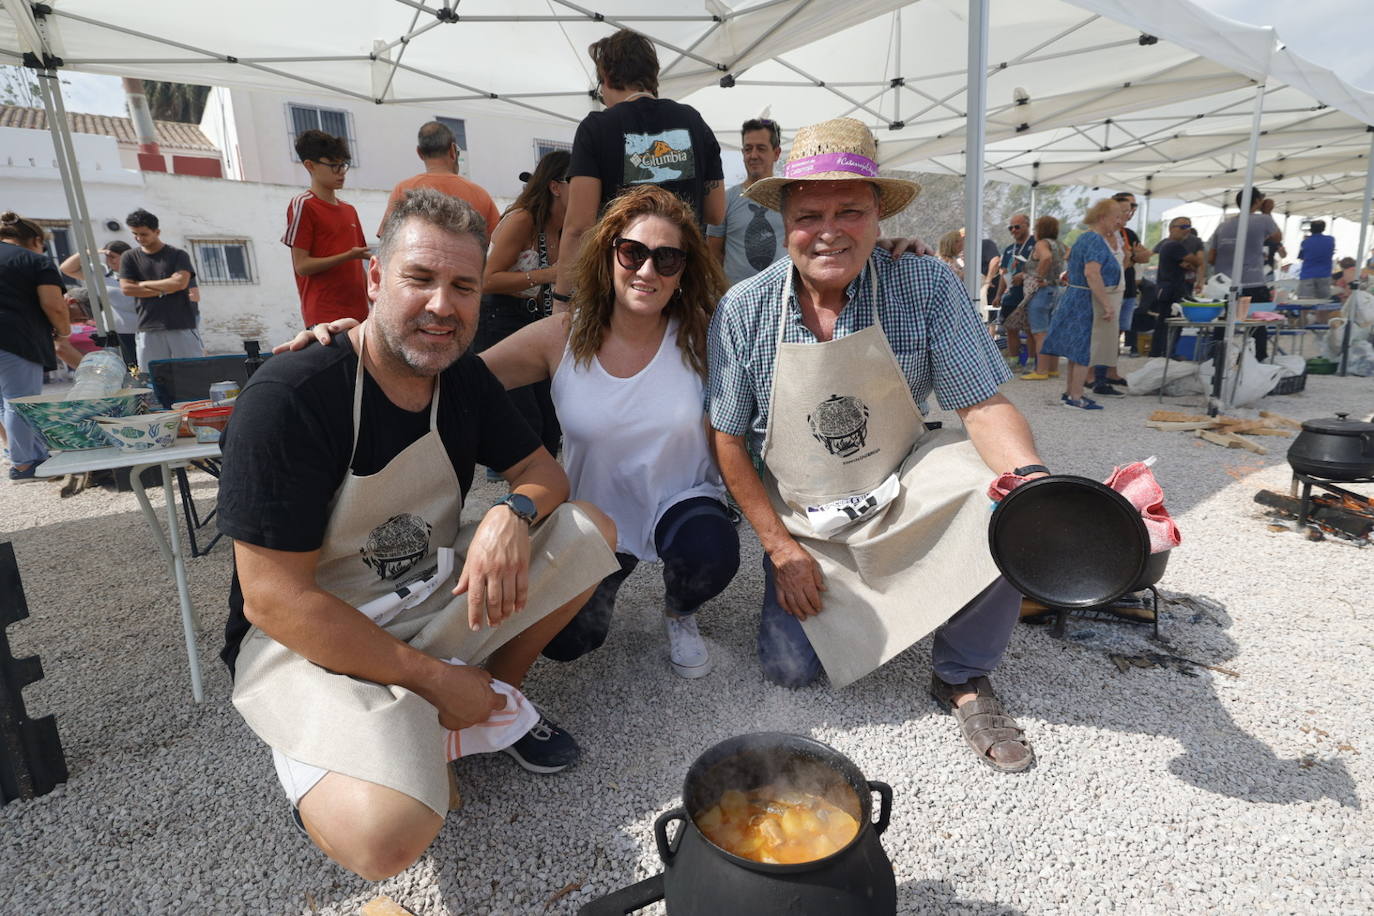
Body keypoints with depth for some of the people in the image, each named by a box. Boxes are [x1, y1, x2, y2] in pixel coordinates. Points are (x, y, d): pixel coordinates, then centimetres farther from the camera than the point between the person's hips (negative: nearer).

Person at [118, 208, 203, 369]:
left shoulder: (178, 255, 5)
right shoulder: (129, 257, 11)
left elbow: (180, 282, -10)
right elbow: (126, 288, 1)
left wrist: (145, 284, -1)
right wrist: (163, 290, -5)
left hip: (182, 326, -2)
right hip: (149, 329, 2)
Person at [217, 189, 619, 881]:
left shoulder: (464, 377, -2)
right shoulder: (287, 398, -22)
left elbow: (543, 470, 4)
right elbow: (273, 598, -23)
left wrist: (514, 512, -22)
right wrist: (433, 679, -20)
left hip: (434, 601, 7)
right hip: (308, 636, -6)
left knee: (590, 531, -9)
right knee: (387, 835, -31)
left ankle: (500, 695, 9)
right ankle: (312, 751, 4)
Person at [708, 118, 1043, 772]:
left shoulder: (928, 287, -14)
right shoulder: (743, 312, -12)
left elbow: (983, 405, -15)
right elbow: (727, 438, -7)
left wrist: (1033, 478, -37)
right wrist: (781, 548, -9)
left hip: (905, 487, 0)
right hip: (803, 516, 1)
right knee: (790, 668, -8)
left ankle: (963, 677, -4)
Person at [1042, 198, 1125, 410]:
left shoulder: (1085, 237, 14)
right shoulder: (1096, 240, -17)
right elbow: (1092, 274, -28)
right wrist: (1107, 304, -28)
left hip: (1075, 298, 10)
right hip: (1089, 302, -10)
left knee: (1077, 350, 14)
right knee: (1085, 351, -5)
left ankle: (1069, 393, 21)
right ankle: (1075, 397, 0)